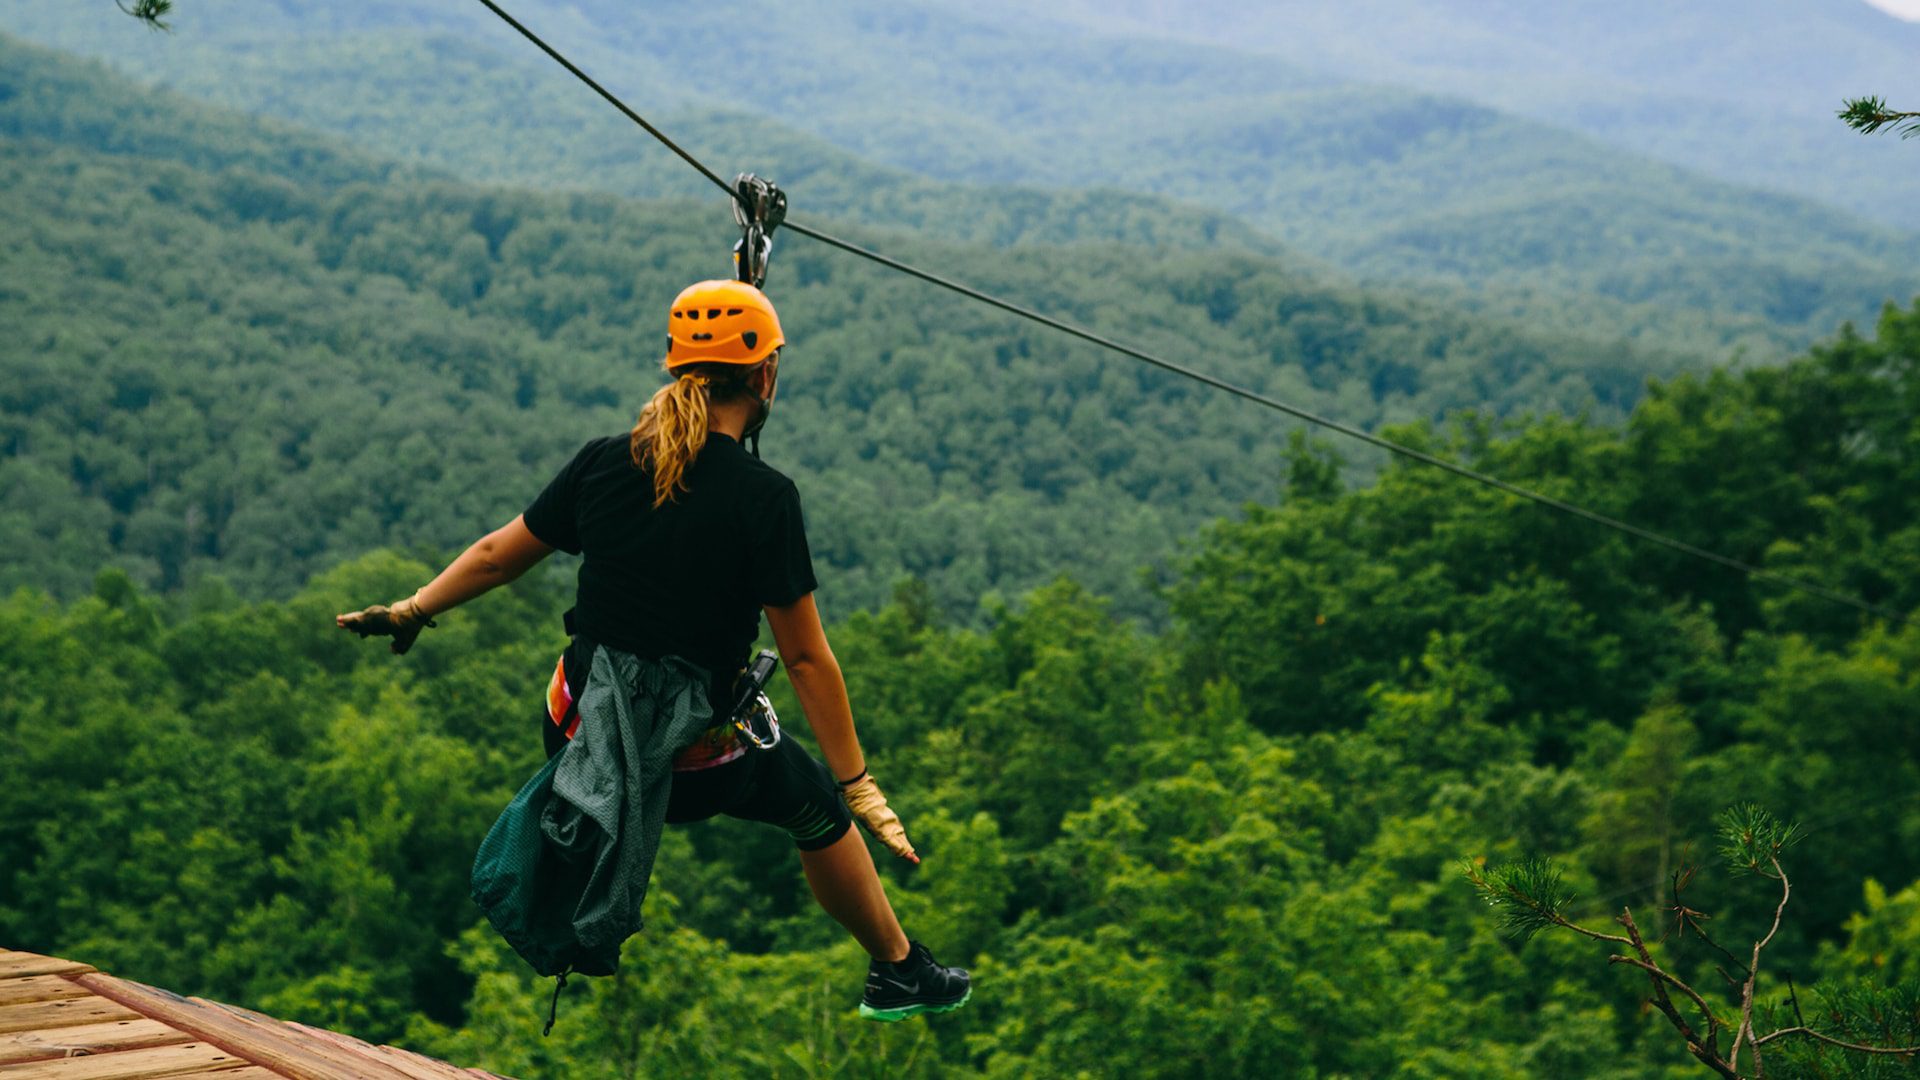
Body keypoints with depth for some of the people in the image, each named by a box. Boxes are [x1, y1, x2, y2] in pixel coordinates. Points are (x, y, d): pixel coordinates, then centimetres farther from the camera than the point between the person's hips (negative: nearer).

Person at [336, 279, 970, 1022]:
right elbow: (806, 660, -16)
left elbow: (497, 556, 8)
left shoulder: (603, 463, -5)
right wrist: (860, 790, -9)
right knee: (817, 806, 23)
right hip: (693, 767, -4)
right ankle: (900, 973, 38)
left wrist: (410, 611, 26)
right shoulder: (763, 497, -18)